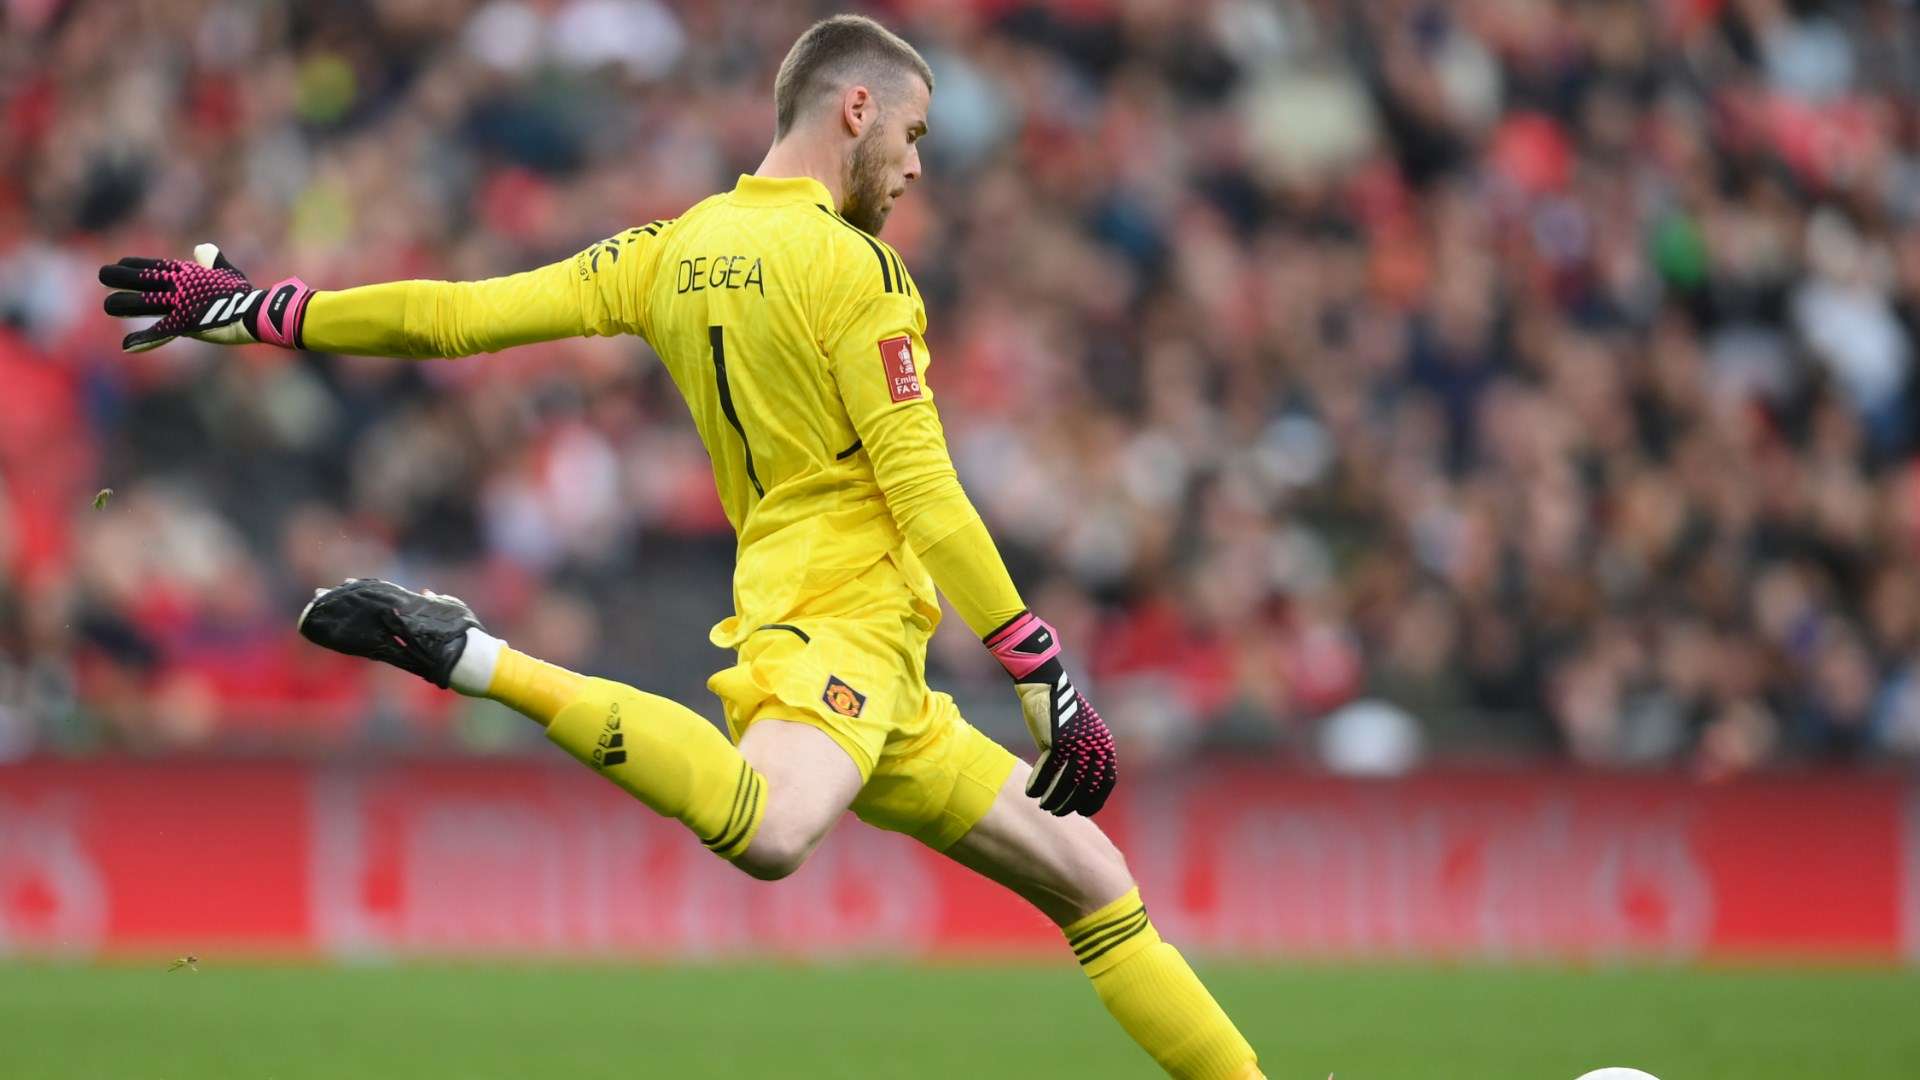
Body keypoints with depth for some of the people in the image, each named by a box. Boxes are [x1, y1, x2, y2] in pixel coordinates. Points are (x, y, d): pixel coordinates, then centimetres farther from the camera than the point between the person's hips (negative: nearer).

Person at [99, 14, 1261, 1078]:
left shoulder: (677, 249, 15)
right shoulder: (852, 266, -7)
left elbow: (465, 313, 12)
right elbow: (924, 494, -11)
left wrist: (259, 312, 22)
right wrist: (1048, 677, -8)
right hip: (838, 621, -9)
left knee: (1091, 875, 14)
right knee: (765, 833, -40)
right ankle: (476, 661, -31)